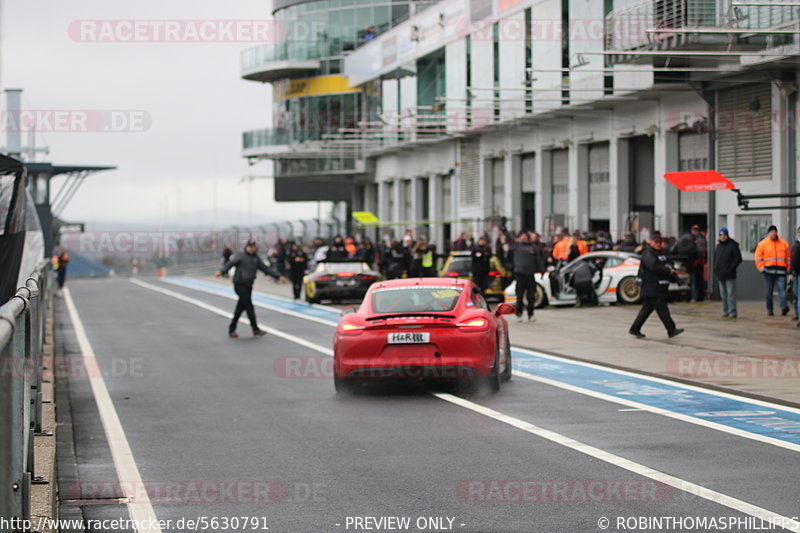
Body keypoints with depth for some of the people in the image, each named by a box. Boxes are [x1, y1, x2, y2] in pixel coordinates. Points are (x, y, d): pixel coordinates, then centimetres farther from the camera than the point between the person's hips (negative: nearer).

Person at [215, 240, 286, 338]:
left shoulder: (256, 259, 14)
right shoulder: (240, 256, -5)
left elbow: (266, 269, 18)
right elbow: (231, 263, -20)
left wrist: (279, 276, 14)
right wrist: (221, 271, -38)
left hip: (248, 286, 6)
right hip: (240, 284, -6)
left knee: (241, 308, 8)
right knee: (249, 306, -9)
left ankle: (232, 330, 15)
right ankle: (255, 329, -7)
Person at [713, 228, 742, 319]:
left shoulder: (732, 245, -4)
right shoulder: (718, 246, 17)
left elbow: (738, 258, -7)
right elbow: (715, 258, 27)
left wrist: (731, 268, -13)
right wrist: (715, 268, 12)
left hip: (729, 275, -7)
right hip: (720, 275, 7)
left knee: (731, 294, -9)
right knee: (723, 295, 9)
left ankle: (732, 312, -9)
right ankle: (725, 312, 15)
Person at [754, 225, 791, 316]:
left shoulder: (784, 244, 12)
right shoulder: (762, 244, 6)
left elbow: (788, 258, 17)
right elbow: (758, 258, 6)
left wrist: (788, 269, 10)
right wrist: (762, 268, -3)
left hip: (781, 271, 0)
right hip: (769, 271, 0)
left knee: (782, 290, -13)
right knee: (768, 291, 4)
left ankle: (784, 307, -24)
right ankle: (769, 309, 12)